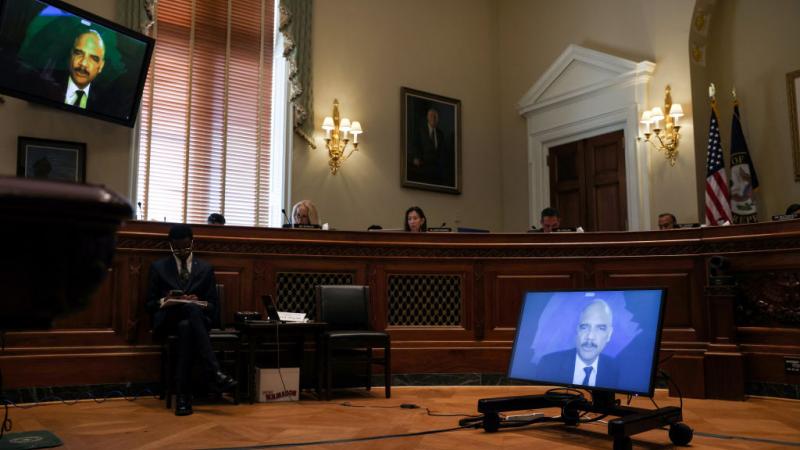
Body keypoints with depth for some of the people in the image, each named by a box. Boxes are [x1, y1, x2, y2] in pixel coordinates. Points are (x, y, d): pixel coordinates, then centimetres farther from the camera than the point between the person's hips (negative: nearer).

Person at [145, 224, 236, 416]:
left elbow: (213, 306, 12)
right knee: (191, 308, -37)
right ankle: (214, 372, -45)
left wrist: (200, 302, -12)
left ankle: (183, 395, -39)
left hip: (197, 318, 1)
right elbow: (150, 305, 11)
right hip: (167, 320, -1)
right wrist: (163, 301, -12)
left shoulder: (206, 269, 16)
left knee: (186, 327, -38)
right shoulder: (158, 267, 15)